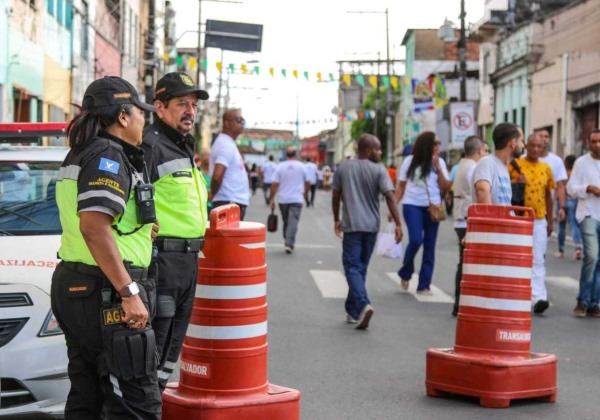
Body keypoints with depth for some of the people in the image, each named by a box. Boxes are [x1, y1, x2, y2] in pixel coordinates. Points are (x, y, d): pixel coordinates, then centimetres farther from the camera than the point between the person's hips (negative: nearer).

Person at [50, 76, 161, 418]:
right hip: (105, 292, -11)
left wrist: (139, 228, 30)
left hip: (73, 285, 11)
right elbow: (94, 227, -26)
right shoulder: (108, 156, -14)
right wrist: (129, 293, -26)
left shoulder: (79, 155, 17)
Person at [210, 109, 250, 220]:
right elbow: (217, 176, -25)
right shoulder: (226, 146, -15)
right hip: (230, 202, -10)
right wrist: (213, 194, -10)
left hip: (235, 202, 10)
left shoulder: (229, 144, 17)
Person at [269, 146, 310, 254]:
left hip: (283, 199, 2)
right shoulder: (301, 166, -1)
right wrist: (305, 193, 28)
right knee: (293, 222, -6)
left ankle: (287, 242, 24)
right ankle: (289, 244, -17)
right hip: (296, 199, -2)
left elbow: (274, 185, -5)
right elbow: (307, 182, 9)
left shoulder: (280, 166, -1)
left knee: (286, 222, 16)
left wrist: (272, 199, 1)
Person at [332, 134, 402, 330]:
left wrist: (336, 220, 20)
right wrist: (398, 224, -12)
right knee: (361, 267, 14)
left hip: (351, 225, -1)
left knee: (353, 267, -3)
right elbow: (389, 197, -13)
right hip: (371, 225, 1)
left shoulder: (343, 167, 2)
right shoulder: (379, 170, -4)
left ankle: (363, 304, -26)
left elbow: (336, 196, 8)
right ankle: (353, 311, 20)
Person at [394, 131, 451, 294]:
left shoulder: (440, 162, 6)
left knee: (429, 245, 2)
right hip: (412, 205, -2)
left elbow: (445, 187, 1)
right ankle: (405, 273, 10)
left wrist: (438, 168, -8)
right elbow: (401, 185, 7)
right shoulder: (410, 161, 3)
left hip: (432, 207, 3)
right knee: (416, 240, -17)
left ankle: (424, 285, 8)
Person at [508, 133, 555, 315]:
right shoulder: (515, 165, -2)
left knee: (538, 260, -5)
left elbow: (548, 195, 16)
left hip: (539, 220, 2)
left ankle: (539, 298, -12)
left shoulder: (546, 168, 10)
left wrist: (550, 220, 16)